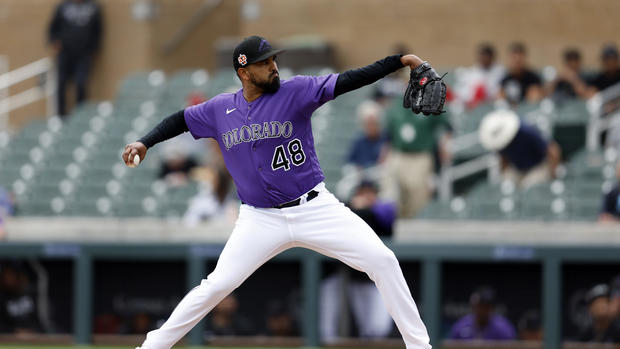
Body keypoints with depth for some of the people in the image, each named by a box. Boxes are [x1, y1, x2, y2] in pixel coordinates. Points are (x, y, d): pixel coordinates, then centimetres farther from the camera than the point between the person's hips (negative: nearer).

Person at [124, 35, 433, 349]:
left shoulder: (295, 92, -7)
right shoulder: (220, 110, 2)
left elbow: (348, 81, -14)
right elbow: (181, 120, 17)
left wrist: (401, 60, -23)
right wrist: (144, 143, 1)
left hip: (314, 209, -1)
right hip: (260, 219, 1)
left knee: (382, 260, -11)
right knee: (217, 286, -6)